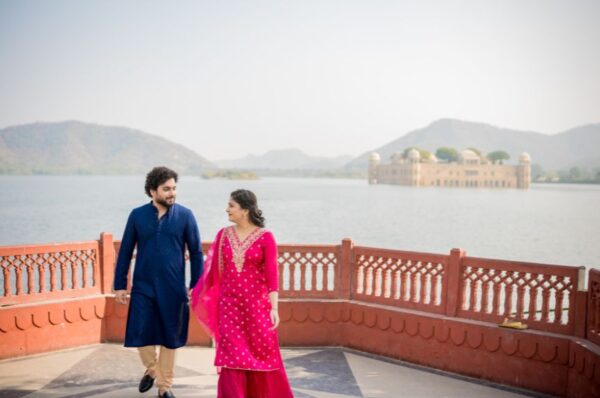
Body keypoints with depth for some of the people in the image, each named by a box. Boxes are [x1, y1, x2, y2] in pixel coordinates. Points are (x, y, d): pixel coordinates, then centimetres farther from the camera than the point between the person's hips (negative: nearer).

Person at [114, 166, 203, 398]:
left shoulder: (185, 216, -2)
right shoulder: (137, 215, 1)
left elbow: (196, 252, 1)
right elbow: (125, 252, 6)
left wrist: (195, 285, -3)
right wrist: (120, 285, 5)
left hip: (173, 289, -1)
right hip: (143, 287, 1)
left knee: (170, 339, 7)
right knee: (140, 335, 2)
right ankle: (151, 369, 33)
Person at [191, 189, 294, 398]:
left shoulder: (265, 237, -7)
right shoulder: (223, 235, 4)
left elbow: (272, 274, -12)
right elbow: (215, 270, 10)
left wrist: (274, 308, -18)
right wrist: (204, 298, 14)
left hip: (256, 304, -3)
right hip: (229, 304, 3)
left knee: (263, 355, 8)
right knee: (231, 356, 0)